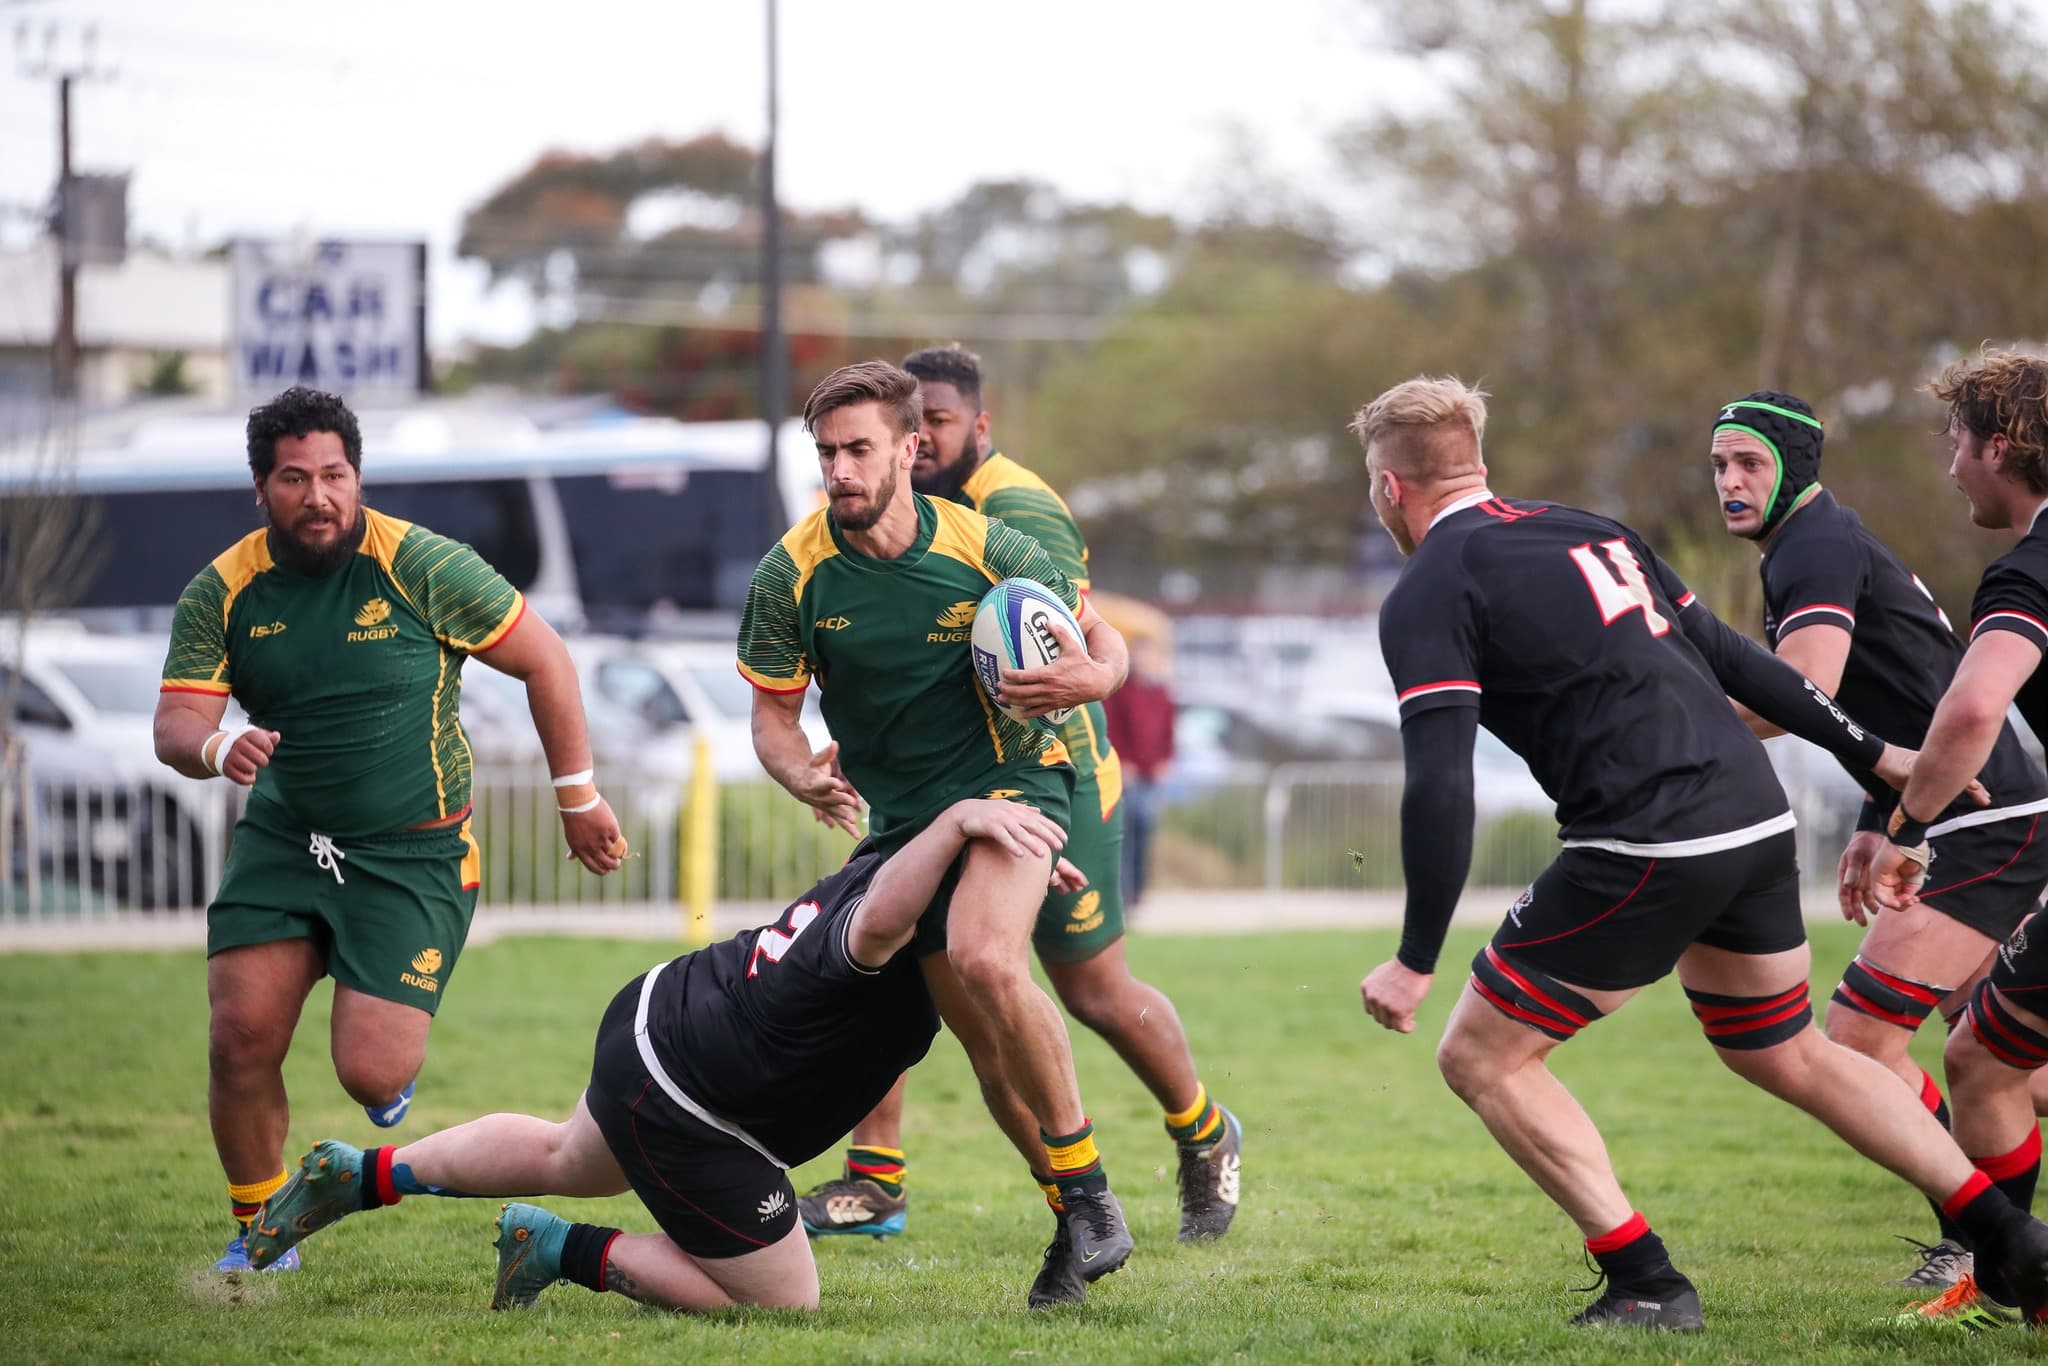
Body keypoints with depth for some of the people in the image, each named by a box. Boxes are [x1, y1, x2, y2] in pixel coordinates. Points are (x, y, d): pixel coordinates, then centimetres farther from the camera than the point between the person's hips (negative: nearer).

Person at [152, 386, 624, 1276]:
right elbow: (174, 725, -9)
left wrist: (579, 798, 2)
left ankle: (396, 1064, 28)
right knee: (241, 1037, -9)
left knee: (369, 1071, -13)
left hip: (415, 852, -3)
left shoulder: (421, 566, -12)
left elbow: (544, 661, -3)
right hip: (282, 836, 3)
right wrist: (216, 747, -34)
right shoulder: (222, 592, -4)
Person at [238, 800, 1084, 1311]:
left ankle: (354, 1176, 46)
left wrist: (1022, 878, 5)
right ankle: (564, 1253, 9)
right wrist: (957, 821, -65)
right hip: (684, 1115, -10)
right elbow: (877, 927, -56)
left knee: (566, 1162, 39)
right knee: (782, 1299, 3)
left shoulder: (881, 864, -3)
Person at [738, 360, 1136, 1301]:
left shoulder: (986, 549, -12)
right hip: (899, 817, 4)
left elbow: (1101, 638, 1)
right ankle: (1076, 1221, 19)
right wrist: (807, 777, -21)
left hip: (1009, 778, -4)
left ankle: (1084, 1181, -19)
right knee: (994, 1048, 3)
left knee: (985, 959, -31)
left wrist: (1090, 677, -23)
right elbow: (772, 717, 2)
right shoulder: (793, 574, -8)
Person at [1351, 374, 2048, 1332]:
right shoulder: (1588, 532, 20)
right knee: (1787, 1056, 25)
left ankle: (1647, 1285, -1)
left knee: (1481, 1056, 5)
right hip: (1758, 821, 8)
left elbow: (1440, 785, -13)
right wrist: (1870, 754, 29)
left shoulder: (1427, 596, -3)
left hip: (1646, 848, -8)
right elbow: (1727, 656, 22)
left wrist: (1415, 961, -12)